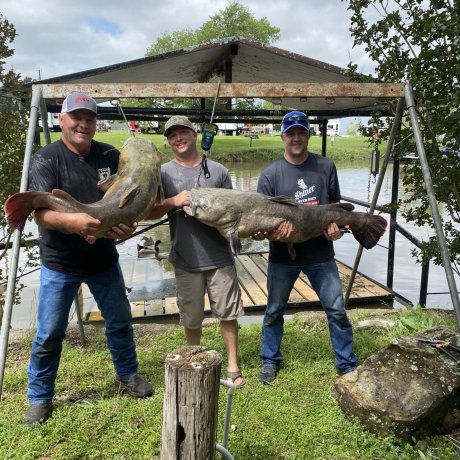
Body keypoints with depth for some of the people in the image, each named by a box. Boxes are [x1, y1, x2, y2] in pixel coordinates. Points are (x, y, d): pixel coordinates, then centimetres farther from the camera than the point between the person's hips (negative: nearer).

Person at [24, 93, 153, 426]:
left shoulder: (110, 156, -1)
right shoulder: (46, 159, -12)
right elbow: (41, 212, -23)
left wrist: (130, 223, -22)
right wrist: (71, 221, -44)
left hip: (104, 259, 4)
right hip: (59, 264, -3)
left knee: (120, 321, 16)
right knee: (49, 333, 6)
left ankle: (128, 374, 39)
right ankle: (39, 397, 28)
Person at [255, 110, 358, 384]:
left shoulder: (325, 167, 3)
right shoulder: (271, 174, -4)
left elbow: (335, 204, 10)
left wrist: (335, 224, -10)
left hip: (321, 253, 1)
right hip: (283, 255, 0)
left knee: (337, 309, 6)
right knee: (274, 310, 12)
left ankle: (348, 364, 25)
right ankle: (270, 361, 32)